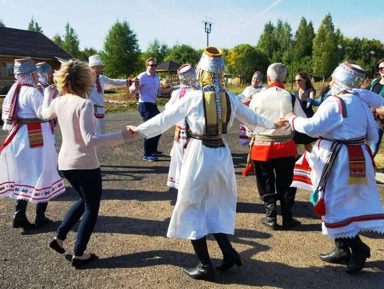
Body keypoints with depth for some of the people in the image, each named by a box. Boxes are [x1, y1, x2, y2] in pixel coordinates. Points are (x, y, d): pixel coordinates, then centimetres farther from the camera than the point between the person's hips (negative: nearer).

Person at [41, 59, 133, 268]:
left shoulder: (59, 101, 2)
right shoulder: (84, 104, -19)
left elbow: (45, 114, 26)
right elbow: (90, 139, -26)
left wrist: (48, 94, 43)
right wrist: (121, 136, -25)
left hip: (65, 162, 8)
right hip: (85, 163, -8)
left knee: (84, 200, 28)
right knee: (91, 208, 9)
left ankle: (59, 238, 28)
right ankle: (79, 255, 15)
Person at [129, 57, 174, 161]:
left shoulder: (156, 76, 11)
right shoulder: (142, 76, -12)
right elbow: (132, 90, -17)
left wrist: (169, 90, 13)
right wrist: (136, 86, -38)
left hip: (153, 105, 9)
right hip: (145, 106, -9)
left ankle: (153, 150, 33)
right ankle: (147, 155, 2)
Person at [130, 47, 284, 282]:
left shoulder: (193, 98, -12)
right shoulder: (230, 98, 1)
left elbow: (165, 119, -8)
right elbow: (251, 118, 14)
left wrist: (138, 129, 3)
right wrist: (272, 124, 33)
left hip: (199, 154, -5)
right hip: (221, 154, 5)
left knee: (194, 207, 7)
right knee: (216, 205, 21)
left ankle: (205, 265, 10)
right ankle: (227, 249, 9)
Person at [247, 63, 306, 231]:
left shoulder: (258, 97, -8)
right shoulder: (290, 98, -9)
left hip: (262, 145, 0)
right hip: (285, 147, 1)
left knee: (266, 184, 12)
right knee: (285, 184, 13)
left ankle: (271, 218, 18)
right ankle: (287, 219, 21)